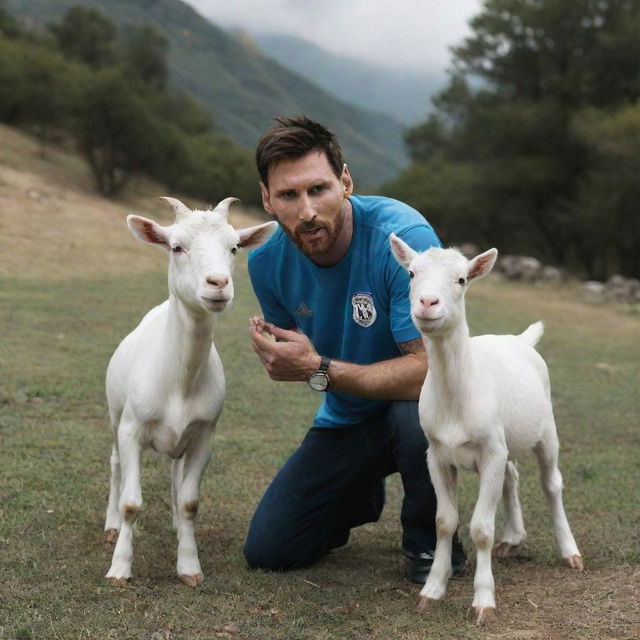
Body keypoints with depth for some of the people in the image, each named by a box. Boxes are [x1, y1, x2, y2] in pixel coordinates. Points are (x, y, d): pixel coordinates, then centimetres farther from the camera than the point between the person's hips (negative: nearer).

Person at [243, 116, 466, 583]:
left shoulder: (404, 238, -30)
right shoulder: (267, 261, -12)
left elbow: (428, 368, -33)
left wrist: (319, 370, -32)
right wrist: (275, 353, -18)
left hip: (417, 402, -5)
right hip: (346, 419, 5)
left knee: (418, 414, -42)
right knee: (267, 551, -1)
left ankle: (430, 539, -8)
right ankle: (362, 495, 32)